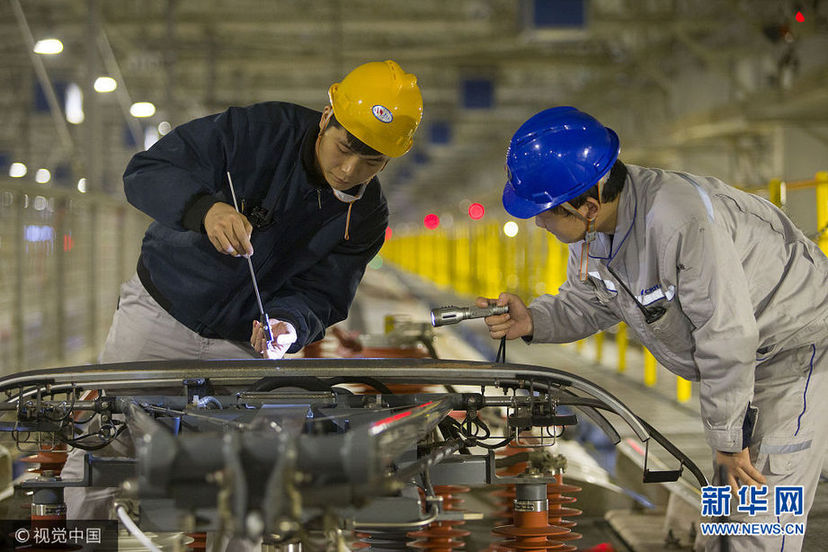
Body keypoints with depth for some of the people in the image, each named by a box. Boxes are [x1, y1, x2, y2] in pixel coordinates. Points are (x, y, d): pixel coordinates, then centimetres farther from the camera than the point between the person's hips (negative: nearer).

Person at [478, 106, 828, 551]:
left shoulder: (679, 219, -39)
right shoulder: (592, 226, -11)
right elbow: (588, 304, 6)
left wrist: (726, 438, -23)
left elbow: (727, 335, -33)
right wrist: (533, 321, -15)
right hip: (736, 358, 9)